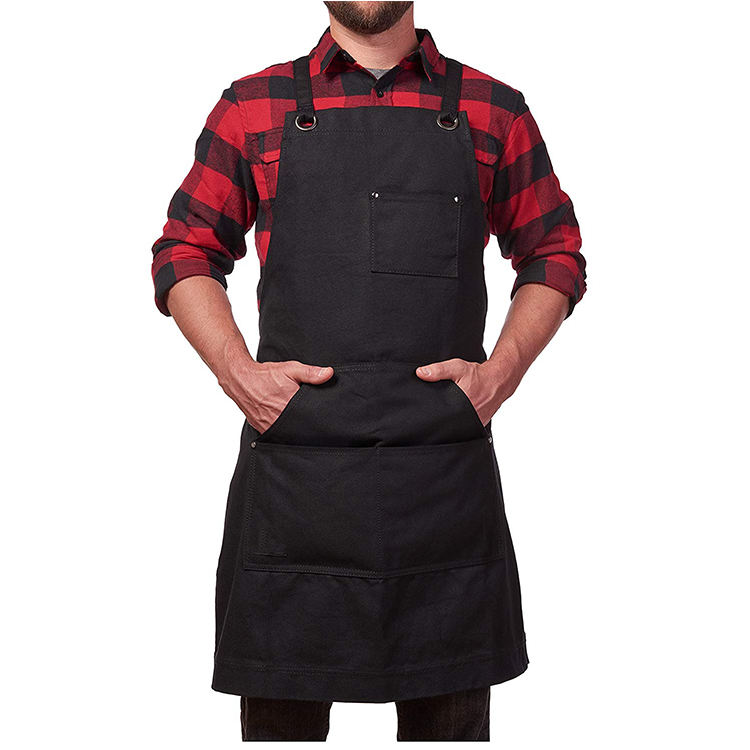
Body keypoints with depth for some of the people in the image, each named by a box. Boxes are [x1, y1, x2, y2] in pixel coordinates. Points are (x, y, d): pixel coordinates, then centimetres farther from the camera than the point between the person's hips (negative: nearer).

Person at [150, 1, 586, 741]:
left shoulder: (493, 112, 9)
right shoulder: (253, 107, 9)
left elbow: (555, 256, 15)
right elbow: (184, 252, 12)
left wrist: (501, 371, -1)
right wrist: (237, 372, -3)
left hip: (447, 470, 1)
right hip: (290, 455, 0)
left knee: (449, 709, 10)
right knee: (280, 708, 8)